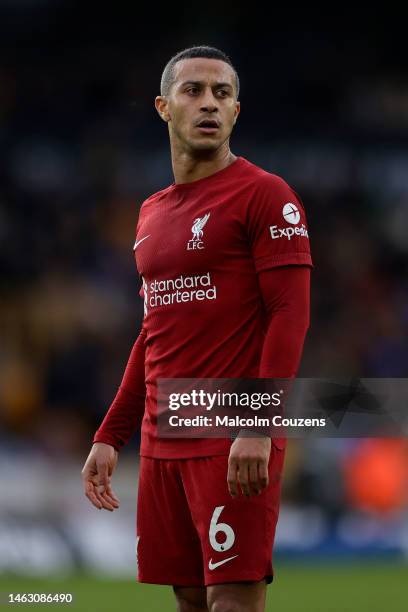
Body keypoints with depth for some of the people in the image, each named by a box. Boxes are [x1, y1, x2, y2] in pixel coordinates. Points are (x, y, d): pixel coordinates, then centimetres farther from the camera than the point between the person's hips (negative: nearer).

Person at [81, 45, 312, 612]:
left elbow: (290, 315, -12)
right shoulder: (152, 213, 18)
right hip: (161, 439, 7)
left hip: (234, 442, -7)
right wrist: (110, 437, 19)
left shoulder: (264, 194, -4)